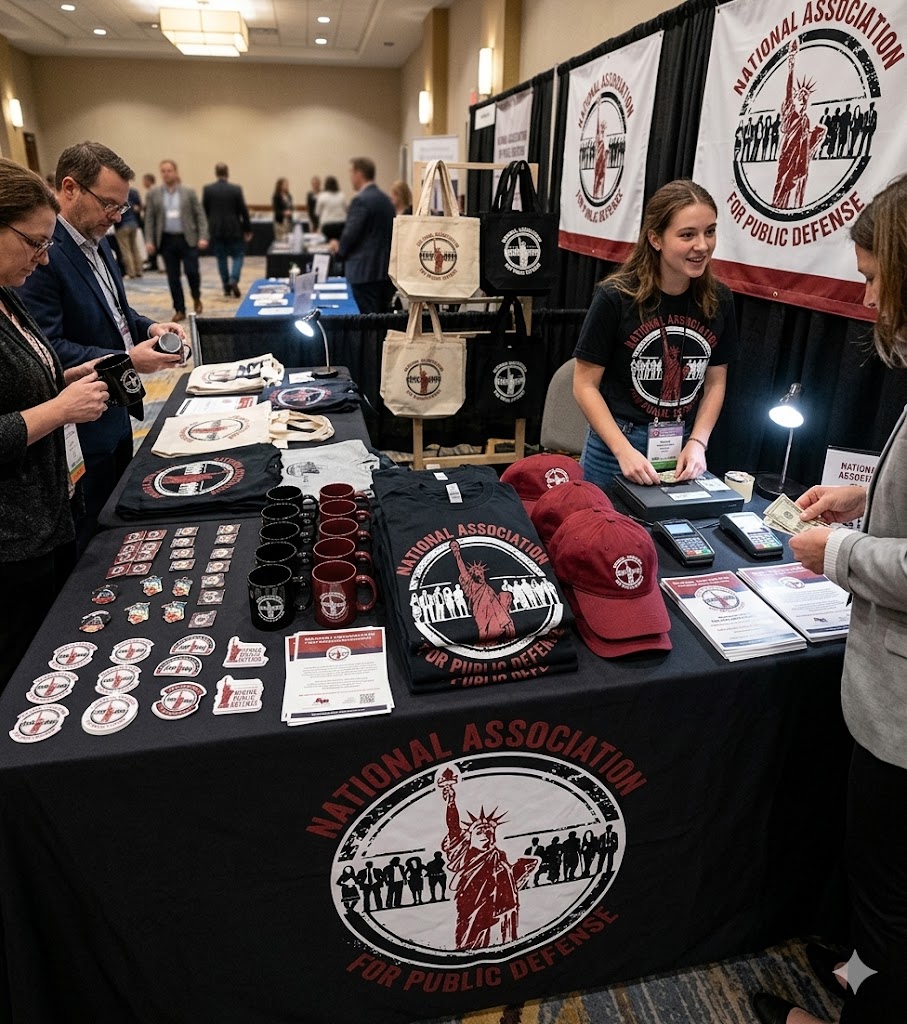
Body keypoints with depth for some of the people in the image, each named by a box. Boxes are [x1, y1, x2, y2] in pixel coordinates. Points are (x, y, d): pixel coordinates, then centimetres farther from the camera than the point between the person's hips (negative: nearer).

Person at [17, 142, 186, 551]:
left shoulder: (97, 243, 10)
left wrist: (148, 327, 0)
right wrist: (127, 360, -29)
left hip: (116, 413, 9)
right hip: (81, 430, -9)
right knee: (89, 543, 7)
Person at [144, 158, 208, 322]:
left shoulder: (189, 192, 2)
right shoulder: (154, 193, 5)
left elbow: (200, 215, 1)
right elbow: (149, 218, 6)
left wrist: (203, 237, -10)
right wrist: (149, 241, -3)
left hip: (188, 239, -2)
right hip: (167, 240, 2)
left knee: (191, 271, -9)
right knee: (173, 276, 3)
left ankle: (196, 298, 21)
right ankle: (179, 310, 12)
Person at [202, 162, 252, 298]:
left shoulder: (207, 189, -2)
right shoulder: (236, 189, -7)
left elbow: (204, 211, 2)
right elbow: (243, 211, -5)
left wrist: (205, 229, 14)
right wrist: (247, 229, 5)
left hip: (215, 230, 2)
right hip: (234, 230, -2)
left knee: (221, 258, 11)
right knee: (238, 255, 10)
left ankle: (226, 287, 13)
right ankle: (233, 280, -12)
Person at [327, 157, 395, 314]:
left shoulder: (361, 200, -12)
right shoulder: (386, 199, 13)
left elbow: (351, 234, -16)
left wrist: (339, 248, 5)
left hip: (365, 271, -8)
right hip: (385, 269, 8)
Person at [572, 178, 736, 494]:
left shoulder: (718, 300, -2)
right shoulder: (616, 297, -14)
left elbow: (715, 382, 7)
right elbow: (585, 386, -11)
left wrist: (697, 443, -6)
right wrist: (624, 450, -19)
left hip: (685, 448, 4)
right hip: (616, 444, -3)